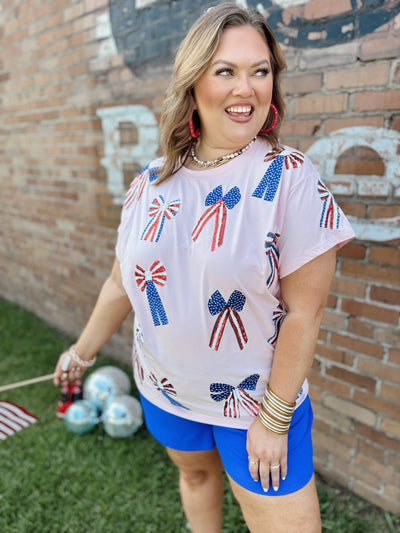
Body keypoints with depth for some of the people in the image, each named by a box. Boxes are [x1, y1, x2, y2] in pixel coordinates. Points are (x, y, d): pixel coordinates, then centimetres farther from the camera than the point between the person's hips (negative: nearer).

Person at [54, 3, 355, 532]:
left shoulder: (290, 178, -17)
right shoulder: (151, 184, -4)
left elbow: (303, 311, -17)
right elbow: (122, 284, 6)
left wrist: (274, 419, -13)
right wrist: (84, 350, 17)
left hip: (259, 399, -3)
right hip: (165, 389, 4)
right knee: (195, 474, 27)